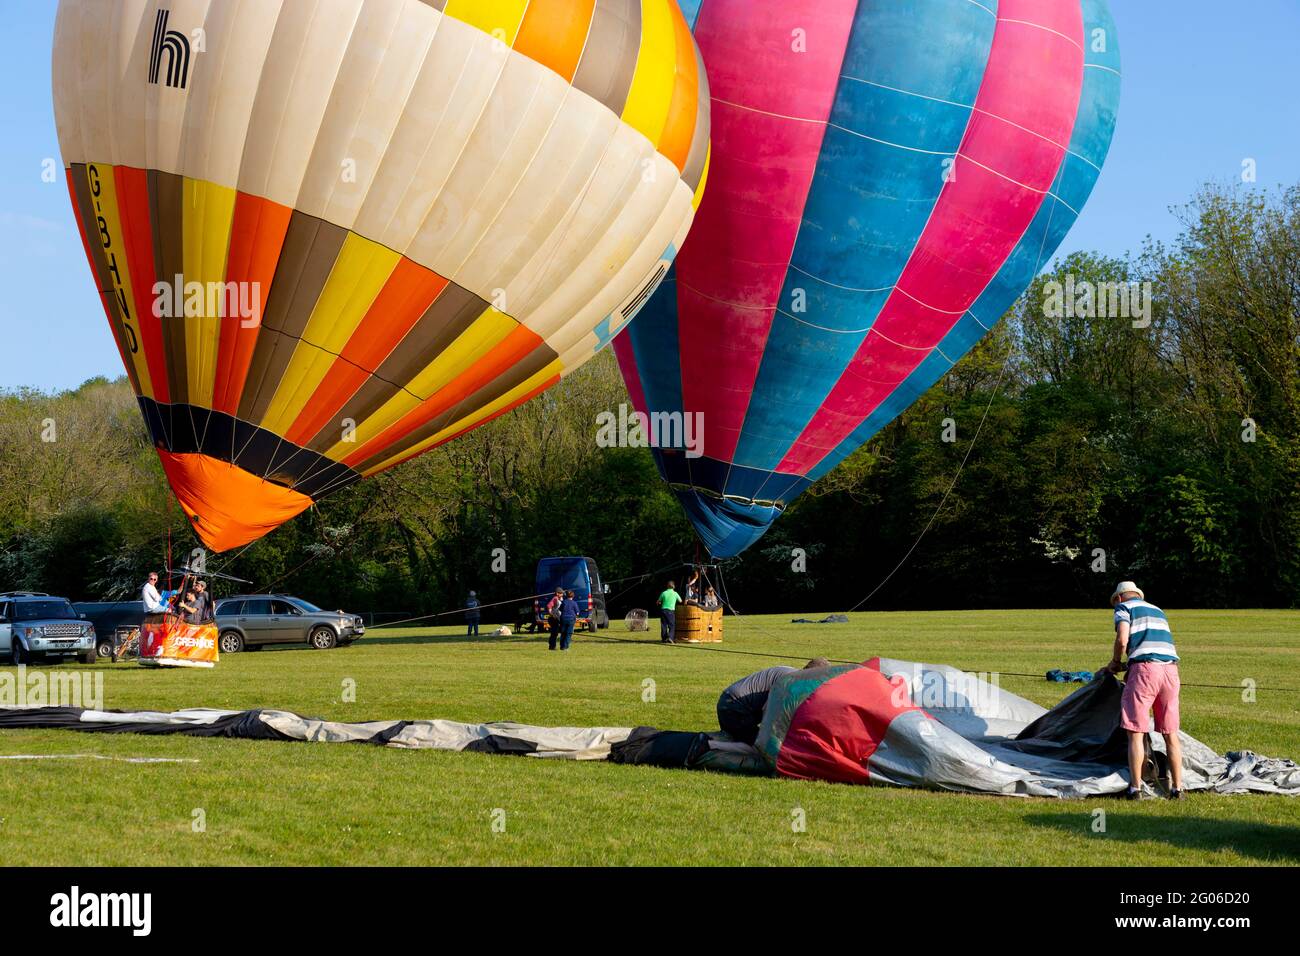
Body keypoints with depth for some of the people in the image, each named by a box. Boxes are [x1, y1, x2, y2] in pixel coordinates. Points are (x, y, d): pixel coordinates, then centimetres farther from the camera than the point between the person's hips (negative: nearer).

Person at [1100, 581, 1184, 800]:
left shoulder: (1124, 607, 9)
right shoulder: (1158, 611, 29)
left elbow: (1122, 640, -7)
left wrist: (1115, 663, 11)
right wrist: (1123, 666, 31)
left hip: (1144, 668, -6)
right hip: (1170, 667, 6)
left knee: (1136, 732, -1)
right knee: (1171, 733, 11)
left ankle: (1135, 788, -3)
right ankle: (1177, 788, 11)